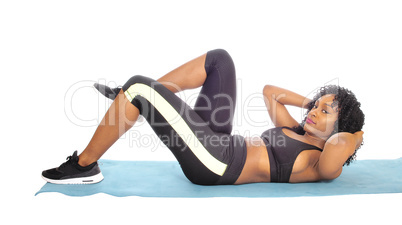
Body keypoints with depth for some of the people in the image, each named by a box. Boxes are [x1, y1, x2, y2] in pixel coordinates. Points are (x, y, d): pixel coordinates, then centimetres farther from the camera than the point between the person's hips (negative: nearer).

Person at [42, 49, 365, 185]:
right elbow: (269, 91, 26)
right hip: (218, 143, 9)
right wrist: (311, 101, 22)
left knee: (139, 85, -19)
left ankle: (84, 166, -2)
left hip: (214, 164, -9)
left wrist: (355, 135, -8)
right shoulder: (296, 132, 19)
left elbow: (336, 146, -30)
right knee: (219, 59, 7)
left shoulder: (322, 165, -5)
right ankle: (138, 101, 11)